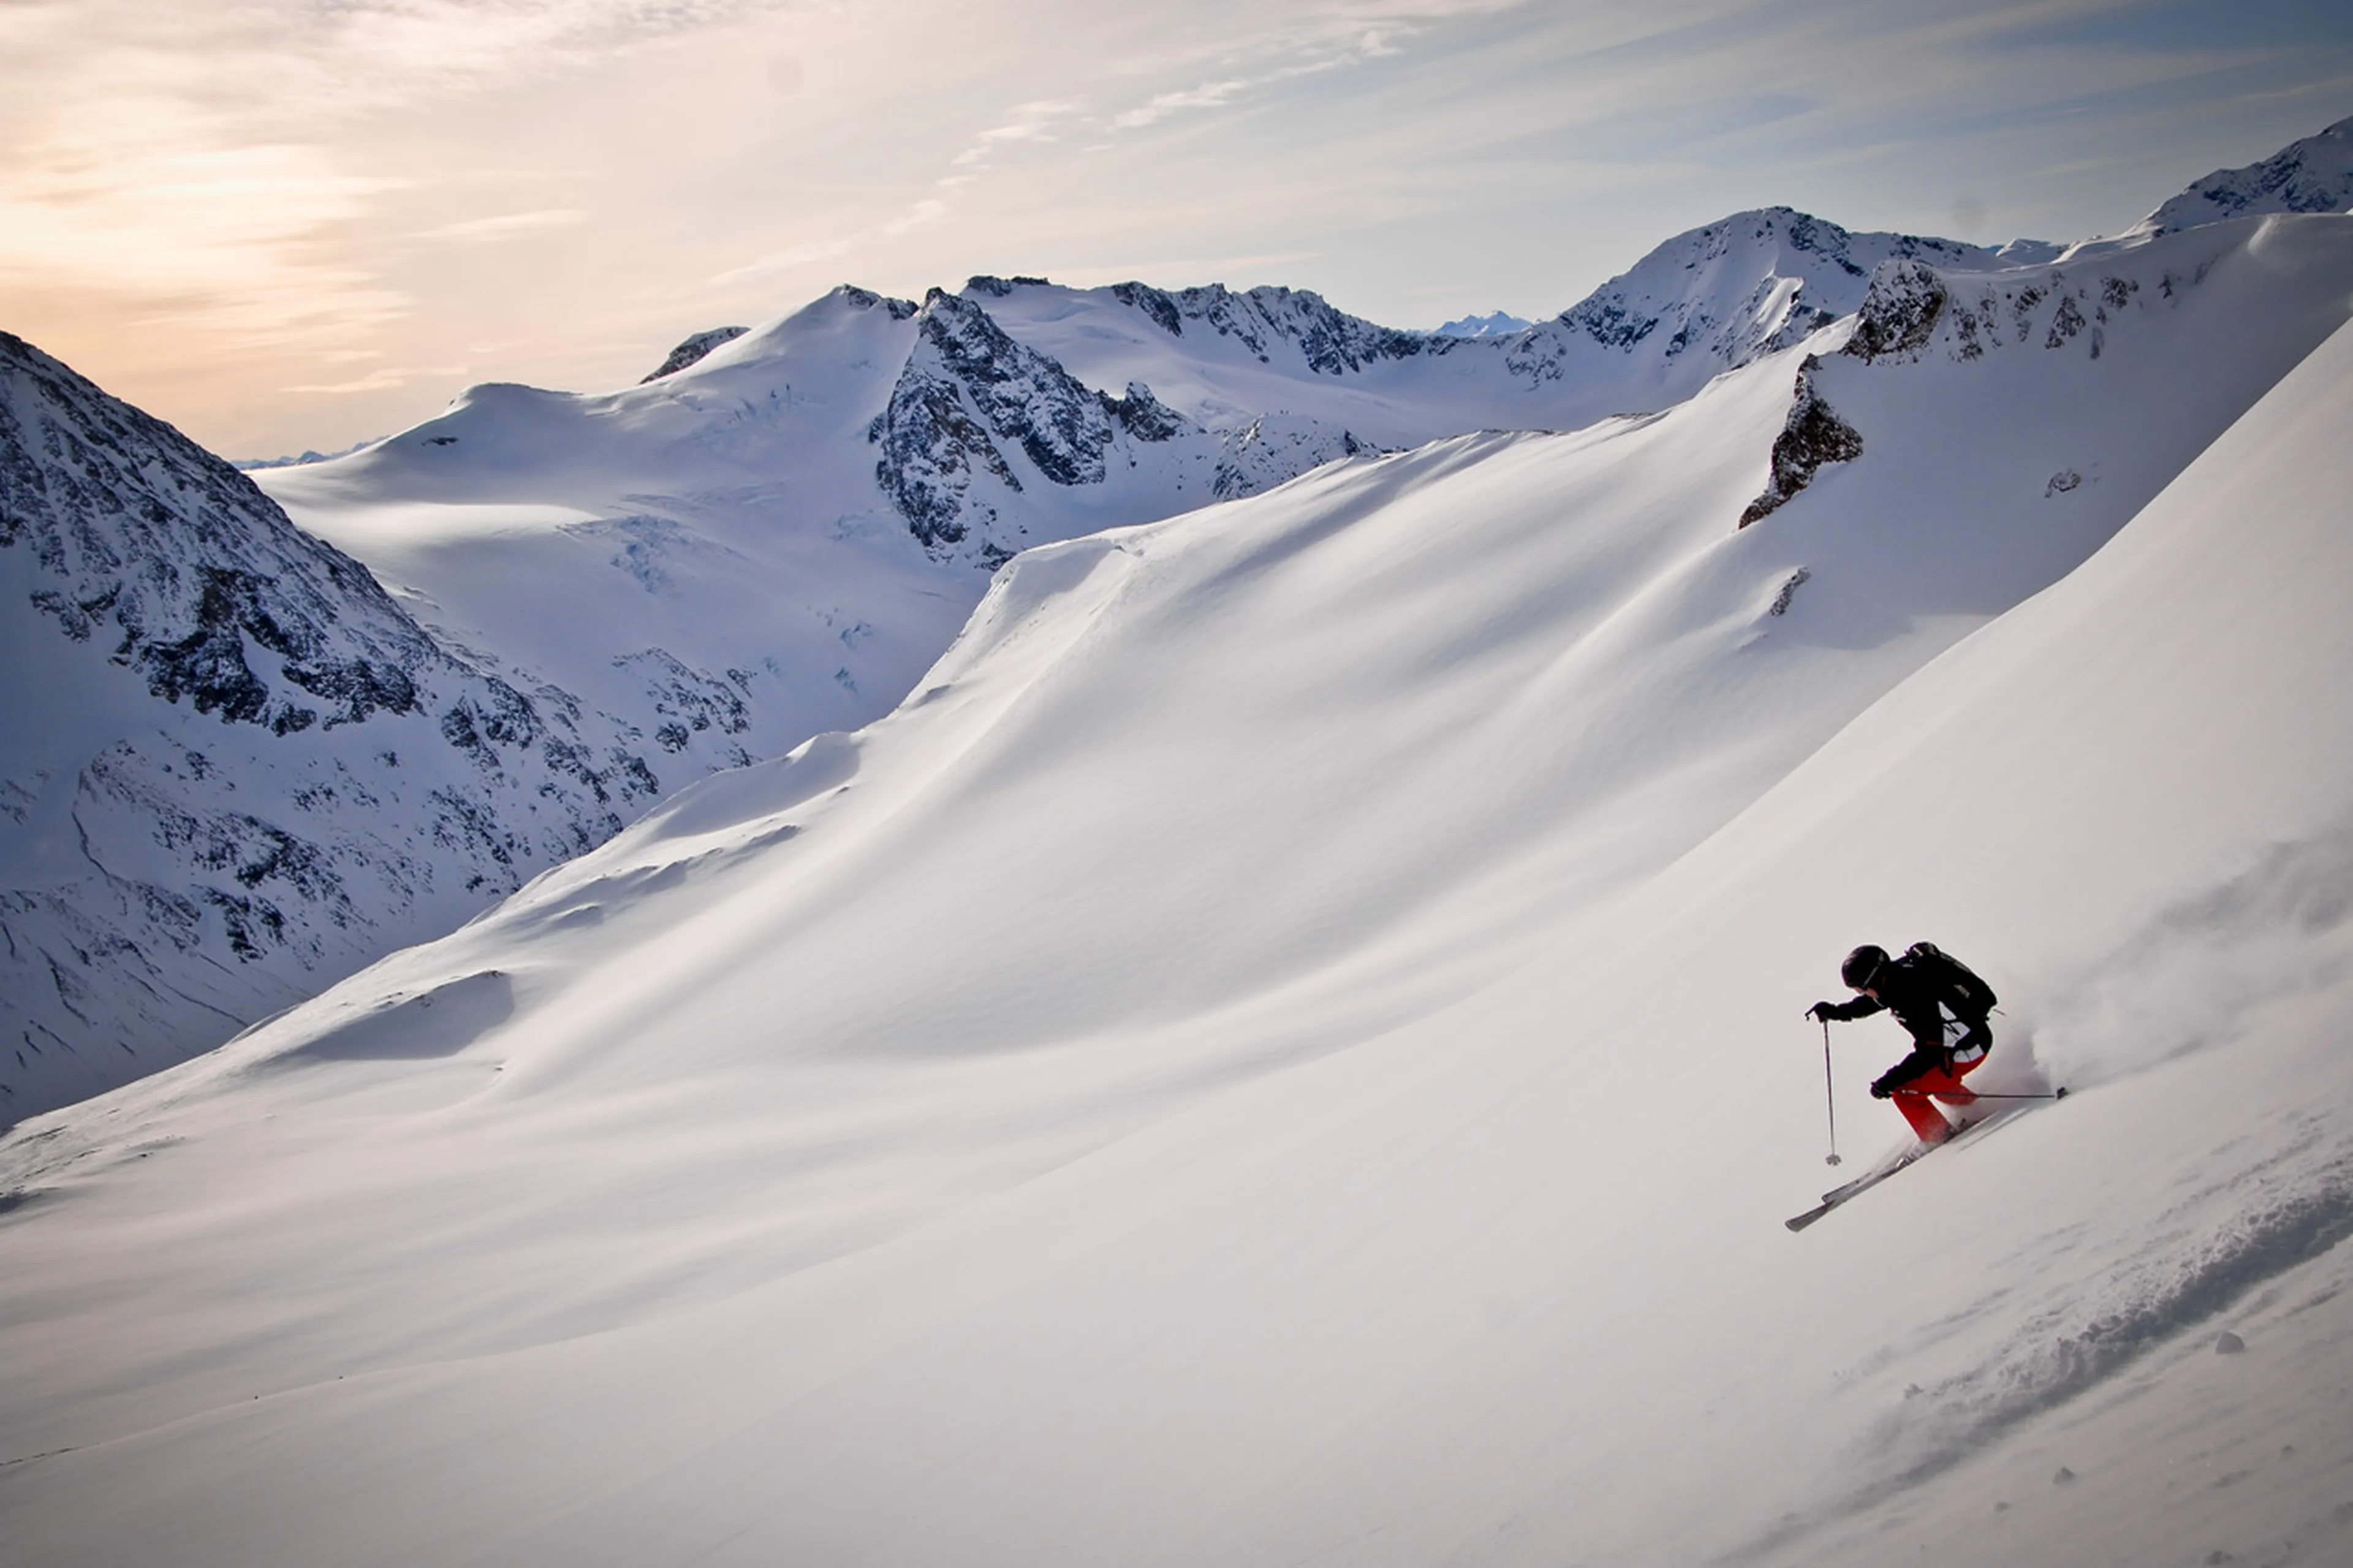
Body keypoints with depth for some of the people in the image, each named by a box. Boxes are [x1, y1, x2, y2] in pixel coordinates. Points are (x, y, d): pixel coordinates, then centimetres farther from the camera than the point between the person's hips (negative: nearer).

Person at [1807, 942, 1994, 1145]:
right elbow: (1869, 1004, 12)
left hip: (1966, 1050, -9)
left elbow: (1929, 1052, -30)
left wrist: (1891, 1080, -29)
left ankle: (1940, 1141, 9)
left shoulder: (1917, 1000, -35)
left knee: (1903, 1092, -8)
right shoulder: (1896, 974, -10)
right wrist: (1835, 1011, 2)